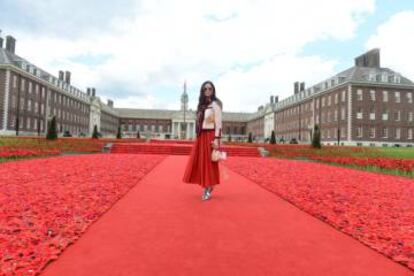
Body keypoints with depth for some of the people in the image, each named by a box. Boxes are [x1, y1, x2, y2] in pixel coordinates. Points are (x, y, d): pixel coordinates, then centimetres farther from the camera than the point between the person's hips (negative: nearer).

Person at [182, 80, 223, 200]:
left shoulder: (215, 104, -6)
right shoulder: (202, 104, 14)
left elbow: (218, 123, -11)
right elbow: (199, 122, 12)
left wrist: (216, 139, -18)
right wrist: (198, 136, 9)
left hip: (210, 136, -7)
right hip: (201, 136, 7)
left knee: (209, 162, 0)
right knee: (201, 161, 8)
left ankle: (209, 188, 12)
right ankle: (206, 187, 20)